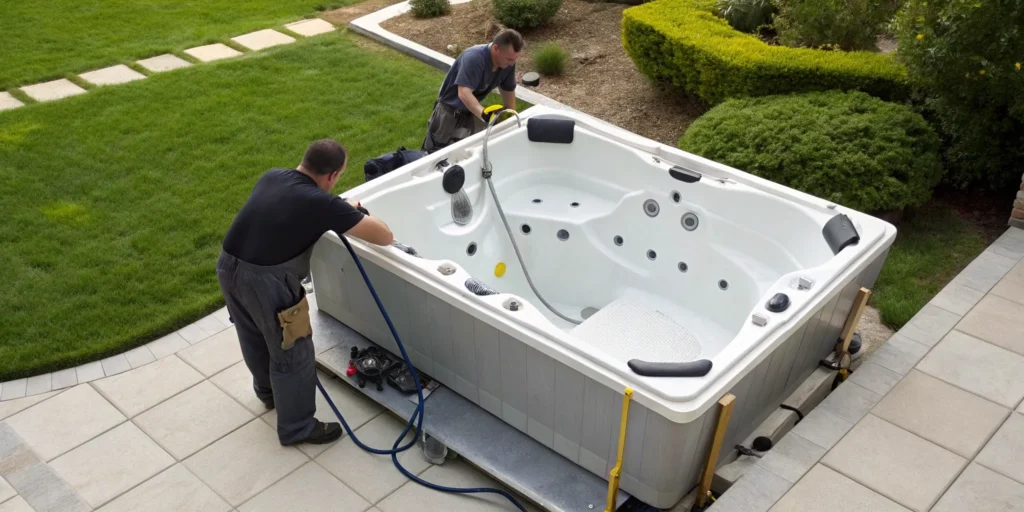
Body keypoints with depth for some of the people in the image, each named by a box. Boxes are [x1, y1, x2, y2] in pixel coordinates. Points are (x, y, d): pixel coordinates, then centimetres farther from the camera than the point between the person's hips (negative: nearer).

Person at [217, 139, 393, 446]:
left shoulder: (271, 177, 6)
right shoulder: (321, 204, -15)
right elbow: (384, 237, -10)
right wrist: (355, 214, 10)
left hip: (228, 266, 8)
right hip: (265, 281, -8)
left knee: (254, 337, 30)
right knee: (292, 353, 11)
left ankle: (267, 391, 56)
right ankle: (297, 428, 27)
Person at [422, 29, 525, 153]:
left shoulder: (508, 63, -14)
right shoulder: (474, 58, -34)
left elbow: (508, 91, 2)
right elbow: (464, 93, -45)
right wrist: (485, 114, -59)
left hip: (473, 110, 6)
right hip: (450, 109, -6)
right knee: (436, 152, 6)